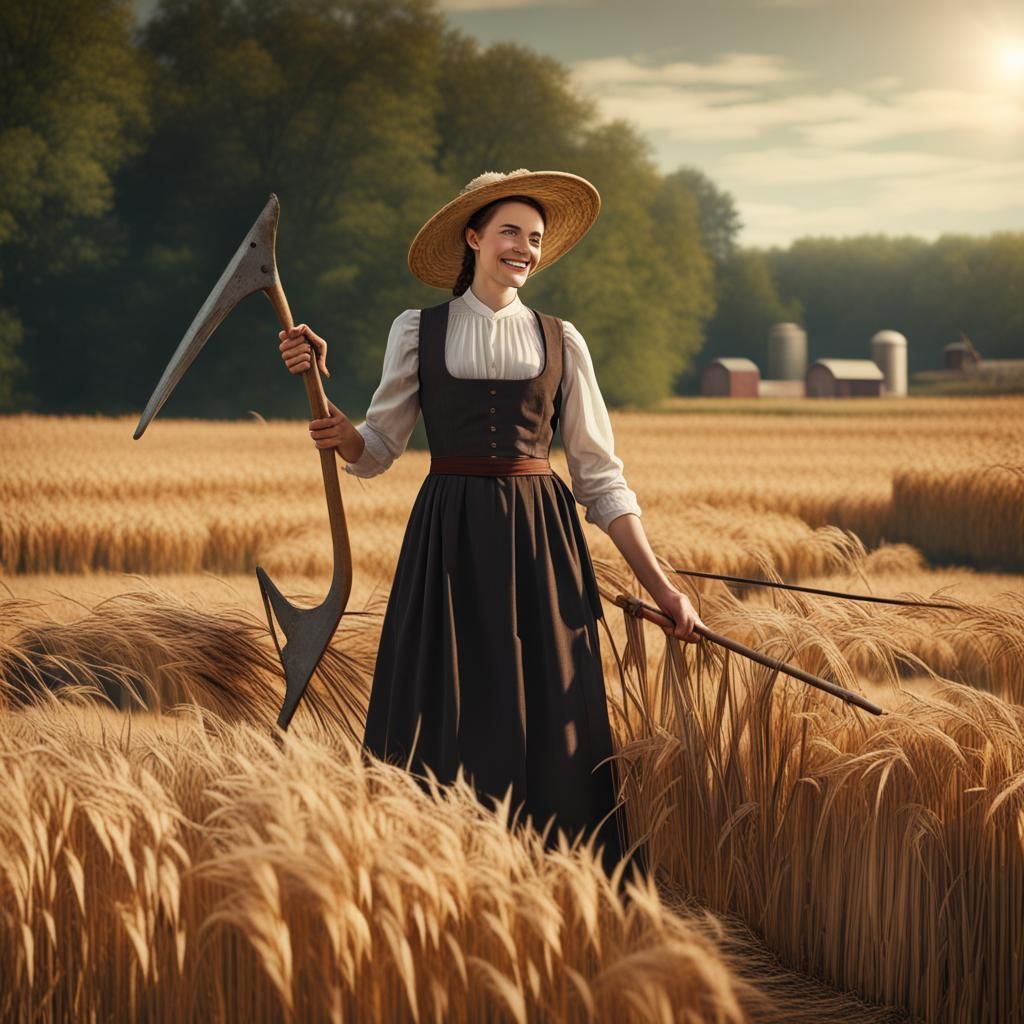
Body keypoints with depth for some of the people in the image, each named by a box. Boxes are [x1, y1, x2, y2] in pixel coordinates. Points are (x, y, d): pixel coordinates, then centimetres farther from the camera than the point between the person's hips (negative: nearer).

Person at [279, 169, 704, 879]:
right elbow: (376, 452, 5)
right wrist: (322, 384, -10)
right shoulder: (418, 332, 6)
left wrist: (660, 585, 2)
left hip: (540, 544, 1)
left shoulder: (561, 341, 8)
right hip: (449, 544, -1)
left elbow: (600, 478, 8)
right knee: (445, 730, 0)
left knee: (547, 731, -1)